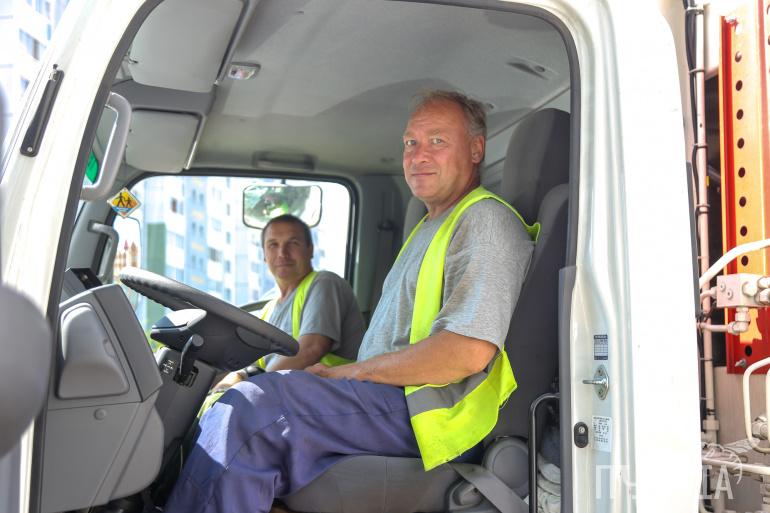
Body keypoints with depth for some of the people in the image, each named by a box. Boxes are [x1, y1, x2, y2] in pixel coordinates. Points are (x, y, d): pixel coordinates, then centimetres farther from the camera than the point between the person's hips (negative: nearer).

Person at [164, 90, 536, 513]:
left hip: (429, 416, -10)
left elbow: (469, 351, -21)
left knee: (249, 407, -23)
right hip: (391, 402, 10)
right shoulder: (432, 228, 26)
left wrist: (349, 373, -12)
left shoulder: (486, 220, -7)